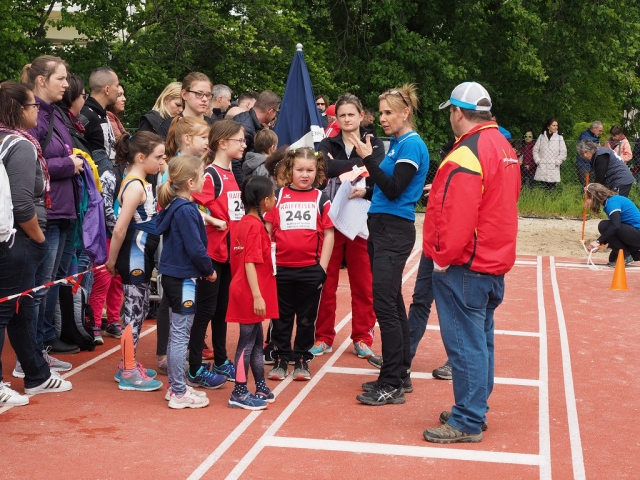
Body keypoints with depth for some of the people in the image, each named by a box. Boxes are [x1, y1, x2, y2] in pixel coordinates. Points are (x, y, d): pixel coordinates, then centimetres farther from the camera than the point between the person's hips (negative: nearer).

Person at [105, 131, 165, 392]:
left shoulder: (141, 183, 11)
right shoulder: (135, 186, -19)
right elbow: (120, 228, -21)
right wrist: (112, 261, -14)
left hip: (142, 255, 10)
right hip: (134, 255, -10)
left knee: (140, 309, 16)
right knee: (135, 311, -3)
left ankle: (128, 365, 25)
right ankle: (128, 373, 5)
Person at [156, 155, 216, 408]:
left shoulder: (174, 206, 10)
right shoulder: (186, 210, -19)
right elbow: (195, 248, -21)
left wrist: (204, 269, 12)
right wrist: (209, 270, -6)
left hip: (173, 275, 10)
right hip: (182, 278, -10)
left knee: (176, 334, 16)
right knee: (180, 335, -3)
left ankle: (175, 387, 25)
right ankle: (179, 394, 4)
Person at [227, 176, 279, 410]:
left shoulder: (243, 223, 10)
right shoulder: (256, 226, -17)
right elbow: (250, 263, -21)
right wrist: (257, 296, -23)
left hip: (247, 293, 9)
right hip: (251, 294, -9)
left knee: (256, 340, 16)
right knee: (247, 342, -2)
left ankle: (261, 388, 25)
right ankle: (239, 394, 5)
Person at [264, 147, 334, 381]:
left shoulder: (321, 199, 2)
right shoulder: (278, 197, 3)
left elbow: (328, 234, 1)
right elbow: (267, 230, 5)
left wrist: (322, 267, -5)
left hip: (310, 269, 0)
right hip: (281, 269, 0)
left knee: (307, 318, 9)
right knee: (281, 317, 9)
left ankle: (301, 360, 20)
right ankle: (280, 359, 19)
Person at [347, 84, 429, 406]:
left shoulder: (412, 144, -11)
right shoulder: (396, 143, 15)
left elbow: (394, 190, -19)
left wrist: (367, 158, -19)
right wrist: (366, 192, 8)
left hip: (395, 232, -10)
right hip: (381, 228, 10)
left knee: (384, 305, -11)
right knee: (392, 303, 13)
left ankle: (392, 385, -6)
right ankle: (399, 373, 22)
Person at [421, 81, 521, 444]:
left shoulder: (467, 154, -19)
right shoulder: (503, 146, 11)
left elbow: (456, 215, -24)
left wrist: (442, 257, -14)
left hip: (465, 265, -10)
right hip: (495, 261, 10)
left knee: (465, 342, -3)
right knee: (480, 338, 16)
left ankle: (468, 423, 3)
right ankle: (476, 410, 26)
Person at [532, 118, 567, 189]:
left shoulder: (559, 138, 4)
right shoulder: (541, 137, 9)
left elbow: (563, 152, 3)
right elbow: (535, 150, 12)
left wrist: (557, 162, -5)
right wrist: (538, 161, 0)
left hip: (553, 169, -1)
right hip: (541, 169, 1)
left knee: (551, 189, -2)